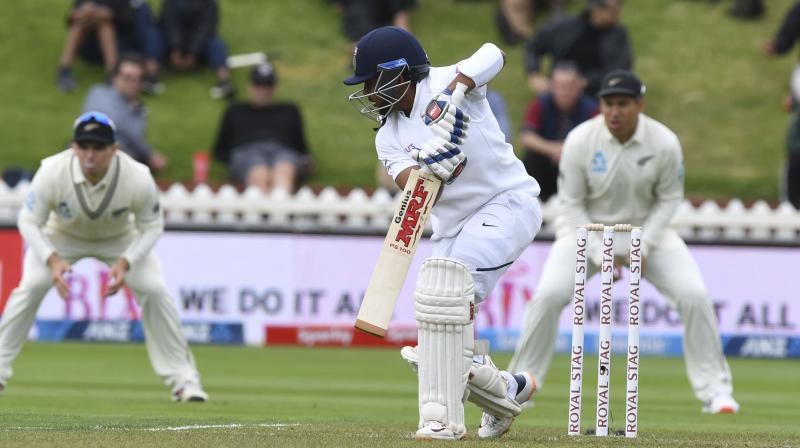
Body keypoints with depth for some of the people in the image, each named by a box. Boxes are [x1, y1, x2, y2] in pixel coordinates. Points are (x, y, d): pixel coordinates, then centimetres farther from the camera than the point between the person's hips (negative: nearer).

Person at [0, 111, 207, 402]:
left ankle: (183, 378, -1)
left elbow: (151, 226, -17)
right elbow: (29, 221, -22)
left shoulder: (138, 178, -34)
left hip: (121, 239, 0)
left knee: (154, 291, -14)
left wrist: (125, 263, -32)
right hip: (62, 236, 0)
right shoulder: (52, 173, -35)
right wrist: (52, 259, -38)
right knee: (30, 287, -19)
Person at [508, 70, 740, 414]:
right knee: (548, 294, -21)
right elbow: (571, 203, -11)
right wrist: (598, 253, -20)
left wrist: (644, 246, -17)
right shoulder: (580, 141, -20)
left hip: (647, 227, 1)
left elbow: (669, 198, -5)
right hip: (587, 229, -1)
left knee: (694, 295, -16)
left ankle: (714, 388, -2)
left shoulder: (665, 143, -18)